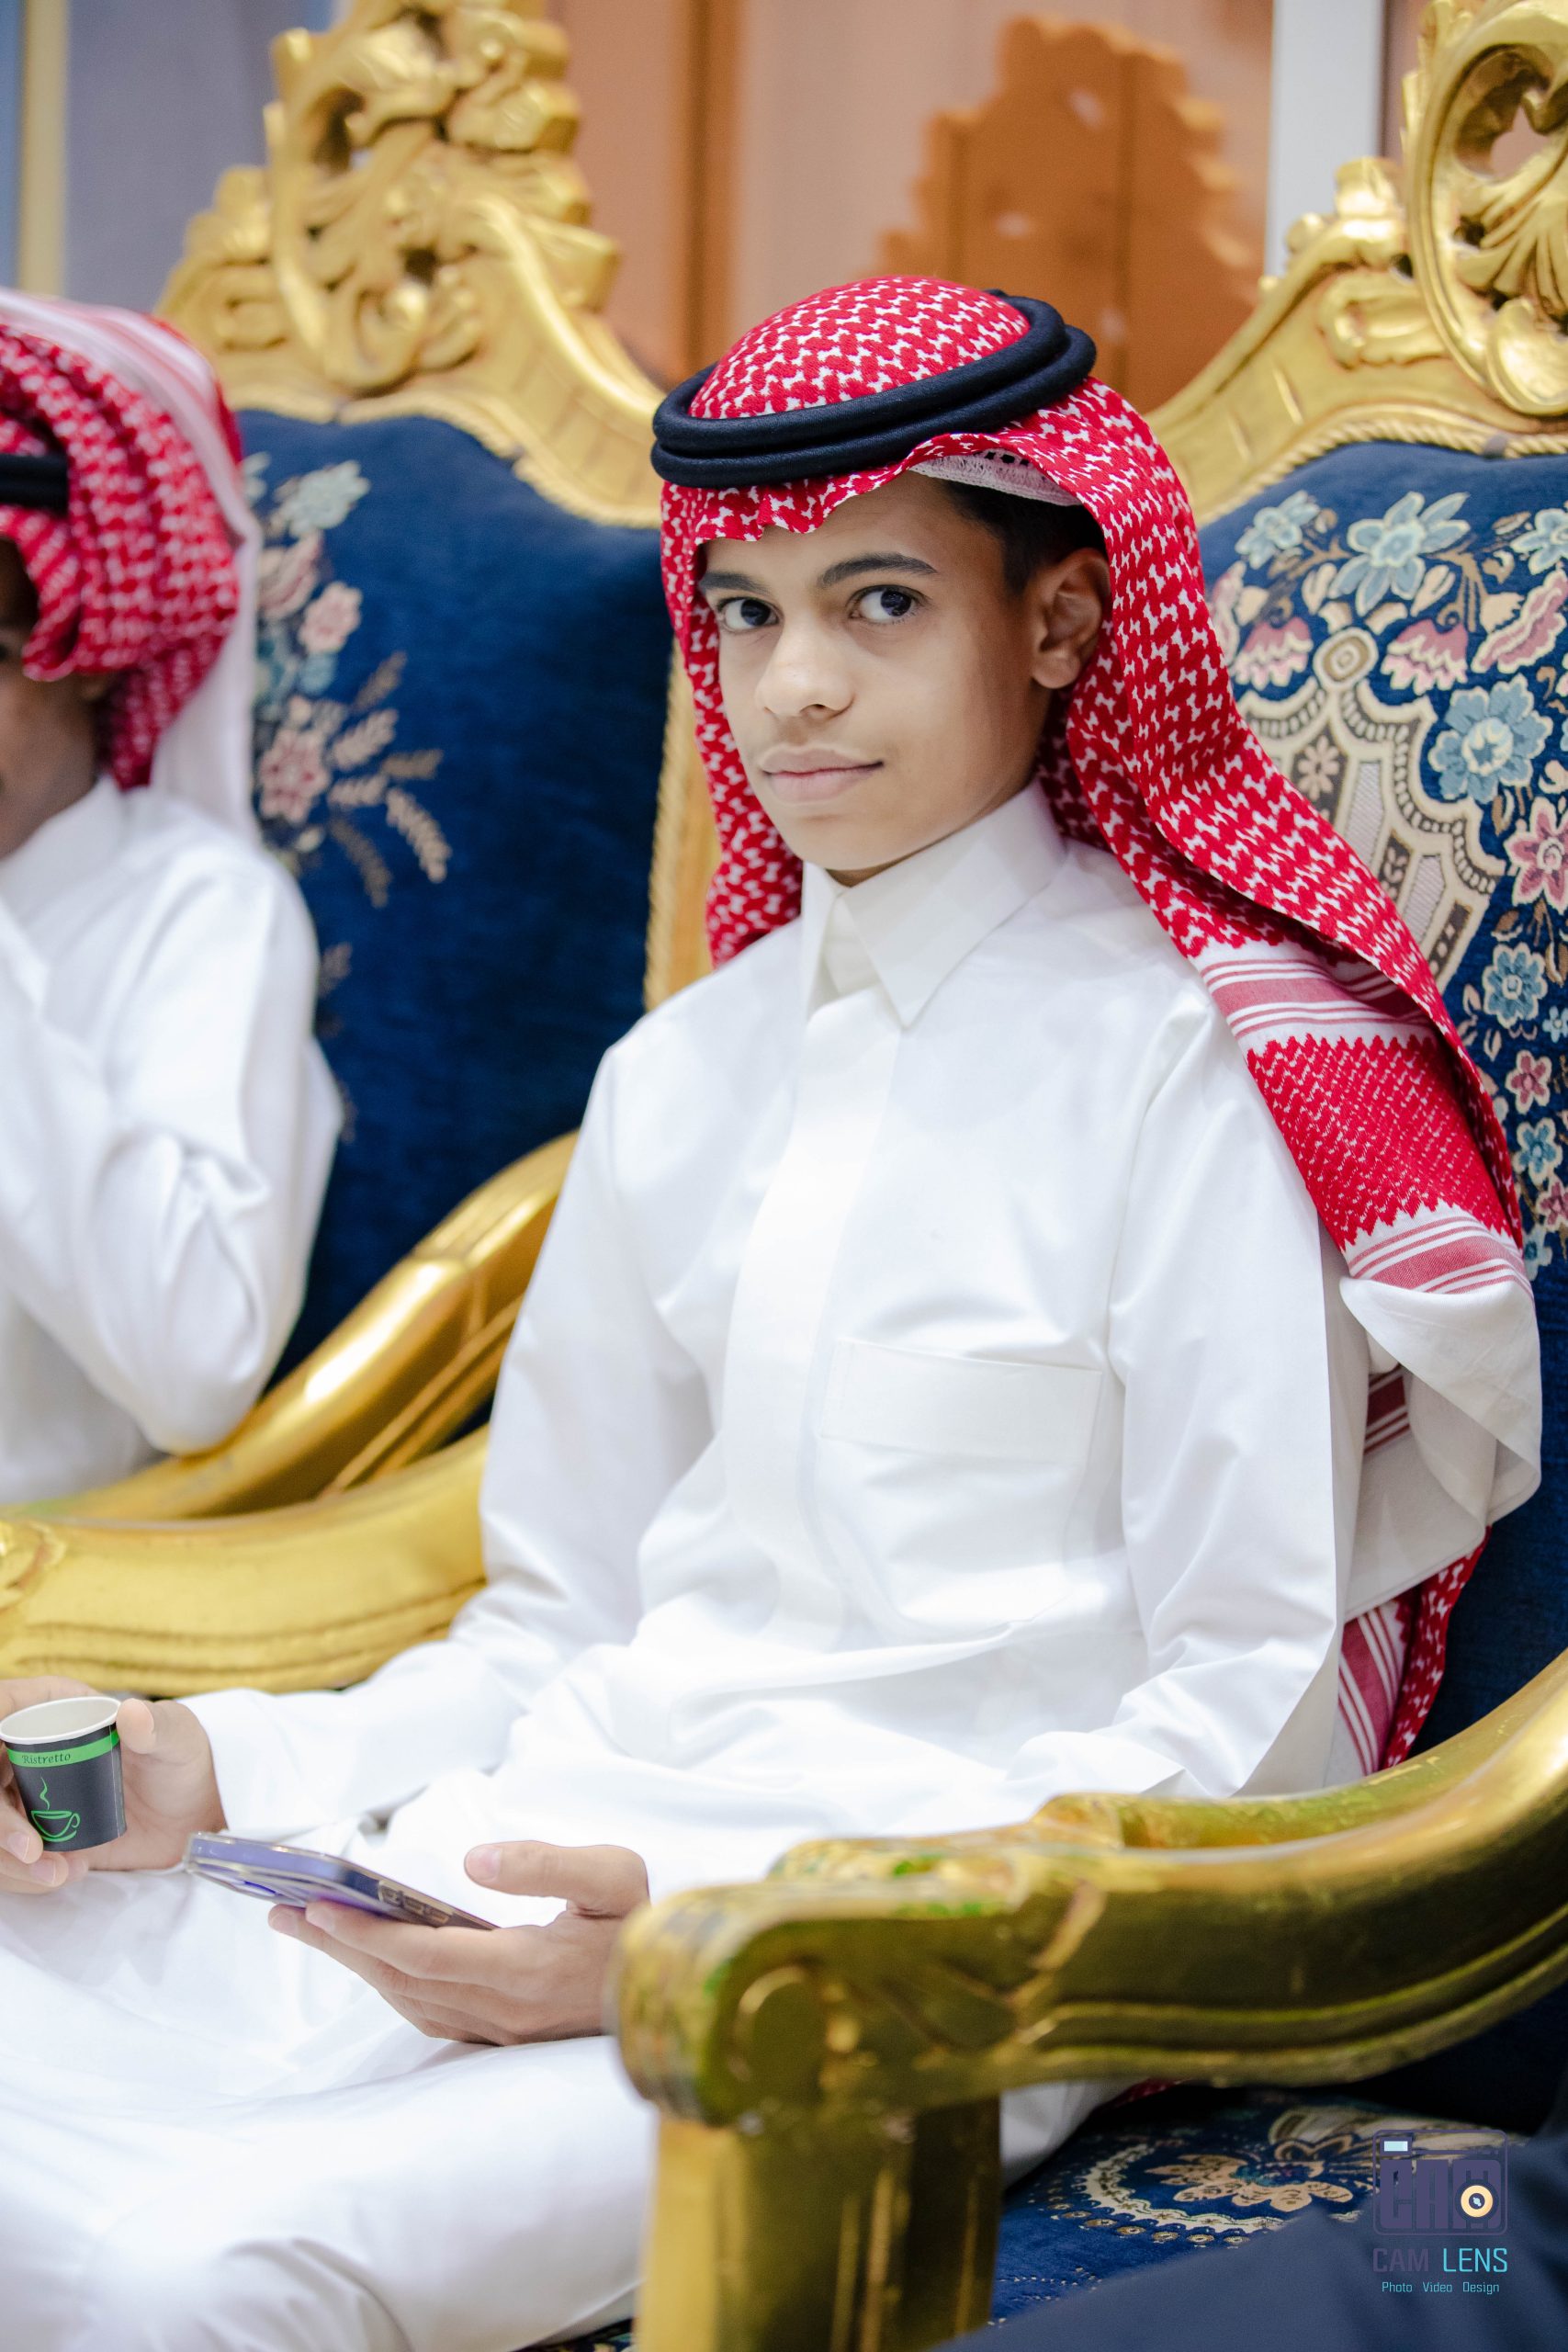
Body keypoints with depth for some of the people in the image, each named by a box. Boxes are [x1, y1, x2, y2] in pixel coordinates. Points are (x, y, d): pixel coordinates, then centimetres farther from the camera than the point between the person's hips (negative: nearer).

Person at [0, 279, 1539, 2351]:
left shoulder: (1197, 1060, -5)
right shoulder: (681, 1078, 14)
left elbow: (1239, 1708, -7)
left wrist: (739, 1928, -19)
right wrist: (205, 1771, -1)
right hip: (596, 1837, 6)